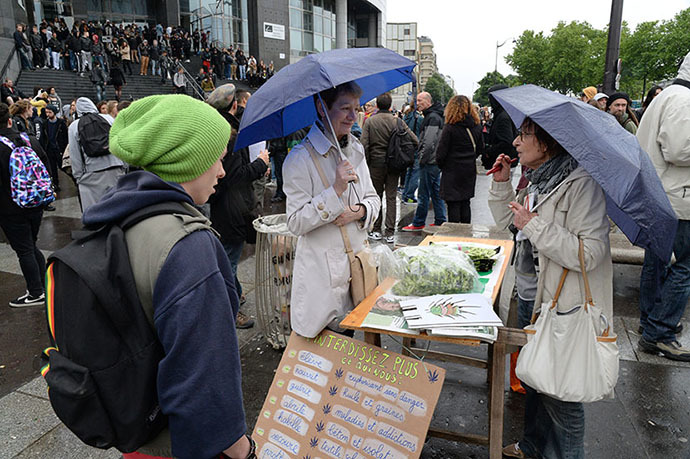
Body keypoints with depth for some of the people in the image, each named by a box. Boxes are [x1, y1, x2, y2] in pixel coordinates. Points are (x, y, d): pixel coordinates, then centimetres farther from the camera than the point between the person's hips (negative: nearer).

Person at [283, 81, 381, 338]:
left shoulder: (356, 149, 8)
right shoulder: (300, 158, -13)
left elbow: (373, 199, 14)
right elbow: (296, 223, -16)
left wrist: (360, 211, -10)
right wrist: (336, 190, -25)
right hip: (322, 269, -6)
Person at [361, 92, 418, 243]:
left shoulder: (370, 121, -3)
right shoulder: (397, 121, -1)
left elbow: (364, 145, -9)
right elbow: (414, 140, -5)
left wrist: (366, 163, 1)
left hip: (376, 163, -1)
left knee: (376, 196, 10)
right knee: (391, 197, 5)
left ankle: (376, 230, 13)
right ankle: (390, 232, 5)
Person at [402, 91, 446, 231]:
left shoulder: (432, 117, -16)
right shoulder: (435, 115, 17)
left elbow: (429, 142, -22)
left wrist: (422, 158, -14)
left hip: (430, 162, -10)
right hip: (436, 161, 10)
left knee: (423, 194, -2)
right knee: (436, 193, 14)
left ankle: (418, 223, 6)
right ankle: (440, 221, 20)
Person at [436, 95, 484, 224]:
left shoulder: (450, 127, -15)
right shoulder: (477, 126, 2)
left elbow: (441, 152, -11)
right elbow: (481, 149, 12)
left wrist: (440, 165, 6)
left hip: (452, 171, -6)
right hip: (470, 170, 6)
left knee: (453, 204, 0)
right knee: (465, 203, 15)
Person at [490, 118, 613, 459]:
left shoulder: (580, 183, -22)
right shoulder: (537, 178, 5)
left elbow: (589, 254, -29)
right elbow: (506, 218, 18)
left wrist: (534, 225, -27)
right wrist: (501, 182, 3)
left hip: (562, 308, -9)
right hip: (530, 296, 9)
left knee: (560, 395, 7)